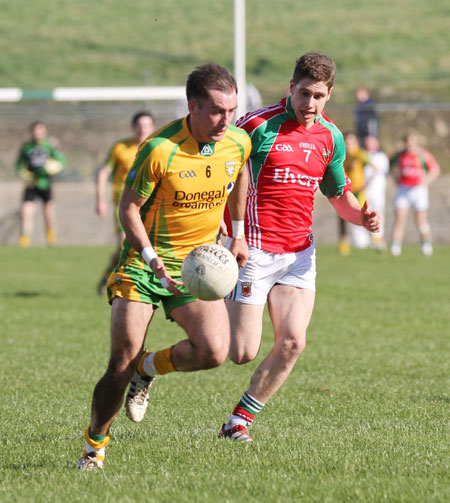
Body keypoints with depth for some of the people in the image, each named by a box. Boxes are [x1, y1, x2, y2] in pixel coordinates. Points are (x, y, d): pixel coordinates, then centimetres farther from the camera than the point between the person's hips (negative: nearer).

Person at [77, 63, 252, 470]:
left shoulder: (239, 143, -7)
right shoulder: (159, 150, -21)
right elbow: (128, 207, -12)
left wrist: (238, 234, 21)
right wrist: (152, 259, -23)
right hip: (143, 263, -3)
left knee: (214, 351, -18)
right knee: (121, 365, -8)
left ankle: (150, 368, 14)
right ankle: (94, 445, 16)